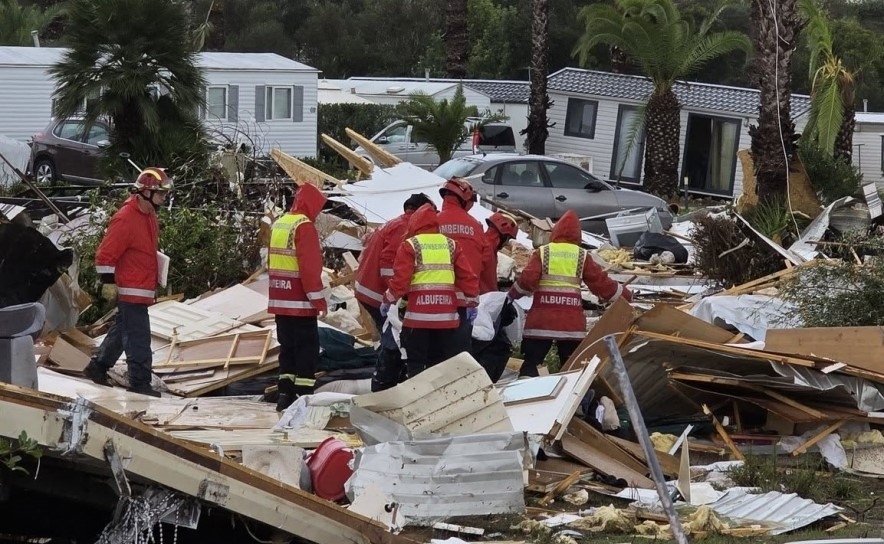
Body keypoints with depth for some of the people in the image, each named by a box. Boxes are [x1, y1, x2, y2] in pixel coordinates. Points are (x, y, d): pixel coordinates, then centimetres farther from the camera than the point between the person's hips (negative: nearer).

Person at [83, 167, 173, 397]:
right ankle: (140, 384, -1)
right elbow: (105, 254, -20)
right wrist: (108, 282, -18)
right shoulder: (125, 219, -21)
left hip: (144, 287, 10)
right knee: (138, 339, -6)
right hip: (131, 289, -10)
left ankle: (97, 367, 33)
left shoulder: (150, 215, 10)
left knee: (122, 330, 21)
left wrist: (153, 282, 26)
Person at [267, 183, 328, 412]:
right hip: (300, 302, -8)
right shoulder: (304, 226, -14)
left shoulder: (279, 224, 13)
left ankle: (285, 394, 13)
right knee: (307, 349, -5)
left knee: (287, 347, 13)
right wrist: (318, 298, -16)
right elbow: (310, 266, -19)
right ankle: (304, 396, -8)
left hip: (279, 300, 8)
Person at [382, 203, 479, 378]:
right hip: (447, 316, 4)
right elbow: (468, 276, 7)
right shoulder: (452, 245, 10)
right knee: (441, 363, 12)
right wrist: (472, 301, 19)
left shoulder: (410, 245, -1)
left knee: (416, 363, 2)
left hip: (418, 315, -4)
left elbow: (401, 278, -7)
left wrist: (388, 300, 7)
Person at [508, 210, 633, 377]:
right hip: (572, 321, 1)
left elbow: (527, 280, -6)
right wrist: (626, 295, 22)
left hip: (541, 319, -1)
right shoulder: (582, 256, 8)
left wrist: (512, 294, 12)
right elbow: (601, 282, 10)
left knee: (531, 362, 4)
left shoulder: (542, 252, 4)